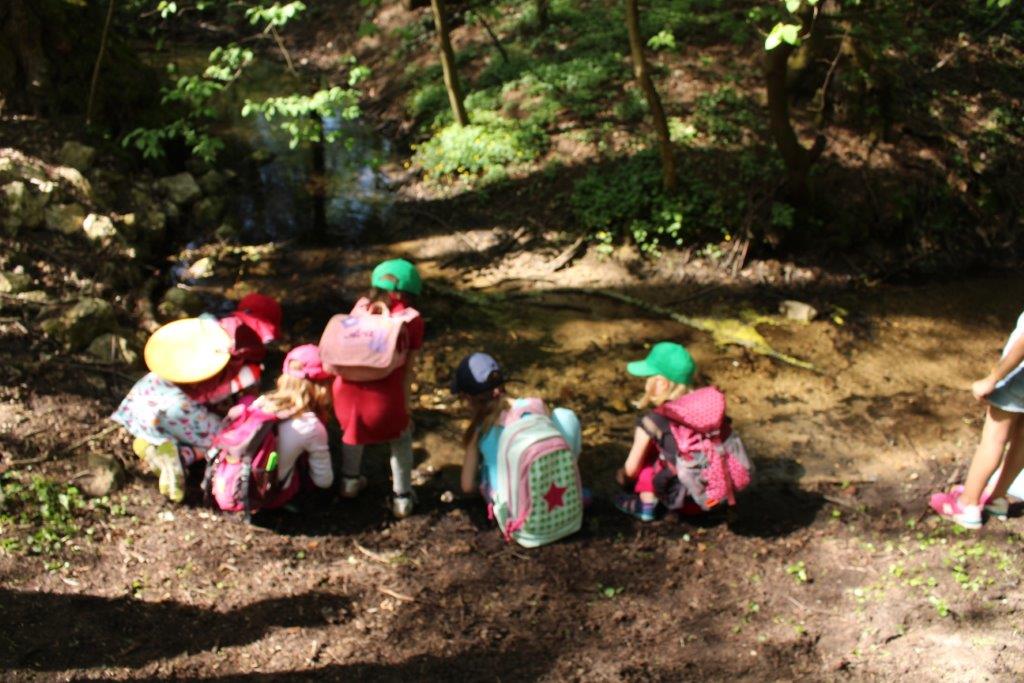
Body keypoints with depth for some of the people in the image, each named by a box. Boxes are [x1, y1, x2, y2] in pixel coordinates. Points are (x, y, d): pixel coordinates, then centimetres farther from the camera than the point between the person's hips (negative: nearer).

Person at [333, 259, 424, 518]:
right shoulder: (412, 319, 7)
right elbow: (407, 369, 5)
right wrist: (404, 407, 12)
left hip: (347, 388, 3)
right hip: (383, 395, -3)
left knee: (353, 426, 35)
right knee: (400, 438, 27)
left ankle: (350, 481, 47)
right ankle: (402, 498, 27)